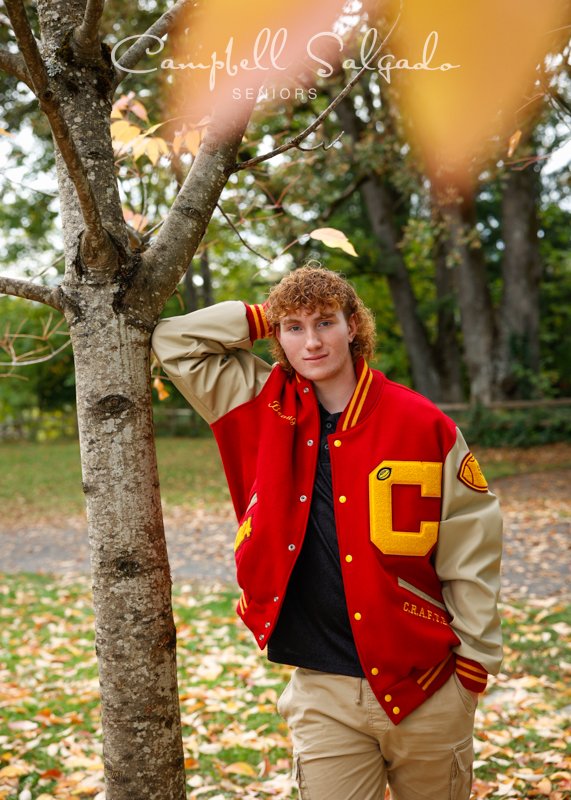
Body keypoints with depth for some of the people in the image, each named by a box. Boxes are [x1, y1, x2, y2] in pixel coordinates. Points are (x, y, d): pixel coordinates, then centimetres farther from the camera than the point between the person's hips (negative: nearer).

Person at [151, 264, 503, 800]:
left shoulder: (421, 424, -5)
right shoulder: (265, 410, 2)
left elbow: (470, 550, 0)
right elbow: (172, 341, 5)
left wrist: (474, 661, 0)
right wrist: (262, 319, 0)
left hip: (426, 687, -1)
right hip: (323, 693, 1)